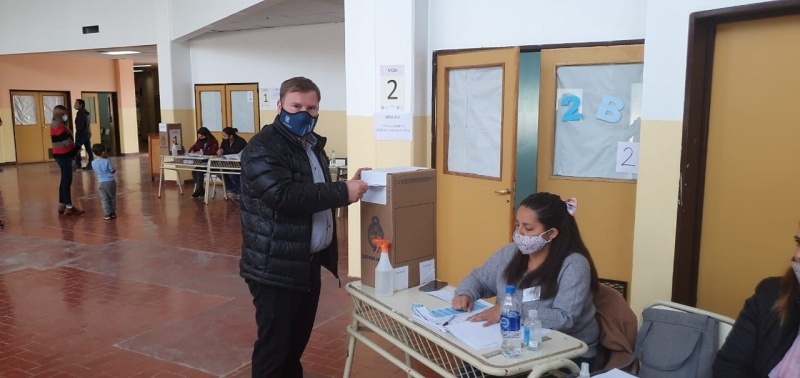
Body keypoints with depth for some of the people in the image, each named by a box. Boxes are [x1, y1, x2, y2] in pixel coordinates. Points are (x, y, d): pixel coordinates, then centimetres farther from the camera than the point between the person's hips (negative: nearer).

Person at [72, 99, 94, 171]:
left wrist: (77, 134, -17)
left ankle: (77, 164, 0)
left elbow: (80, 125, -20)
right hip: (87, 133, 9)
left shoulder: (80, 113, -14)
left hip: (82, 134, -9)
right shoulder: (85, 112, 15)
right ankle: (91, 164, 8)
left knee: (76, 149, -2)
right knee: (89, 149, 7)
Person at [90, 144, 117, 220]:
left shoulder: (93, 163, -1)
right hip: (110, 182, -3)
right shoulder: (106, 161, -14)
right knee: (112, 197, 13)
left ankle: (107, 214, 5)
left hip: (101, 182, 3)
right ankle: (113, 213, 19)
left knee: (104, 199, 7)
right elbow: (113, 171, -10)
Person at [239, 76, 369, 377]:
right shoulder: (263, 148, -15)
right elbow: (284, 195, -30)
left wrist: (349, 185, 9)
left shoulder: (313, 145, 14)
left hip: (309, 262, 9)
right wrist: (342, 192, -25)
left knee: (298, 339, 20)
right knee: (274, 344, 0)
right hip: (276, 266, -8)